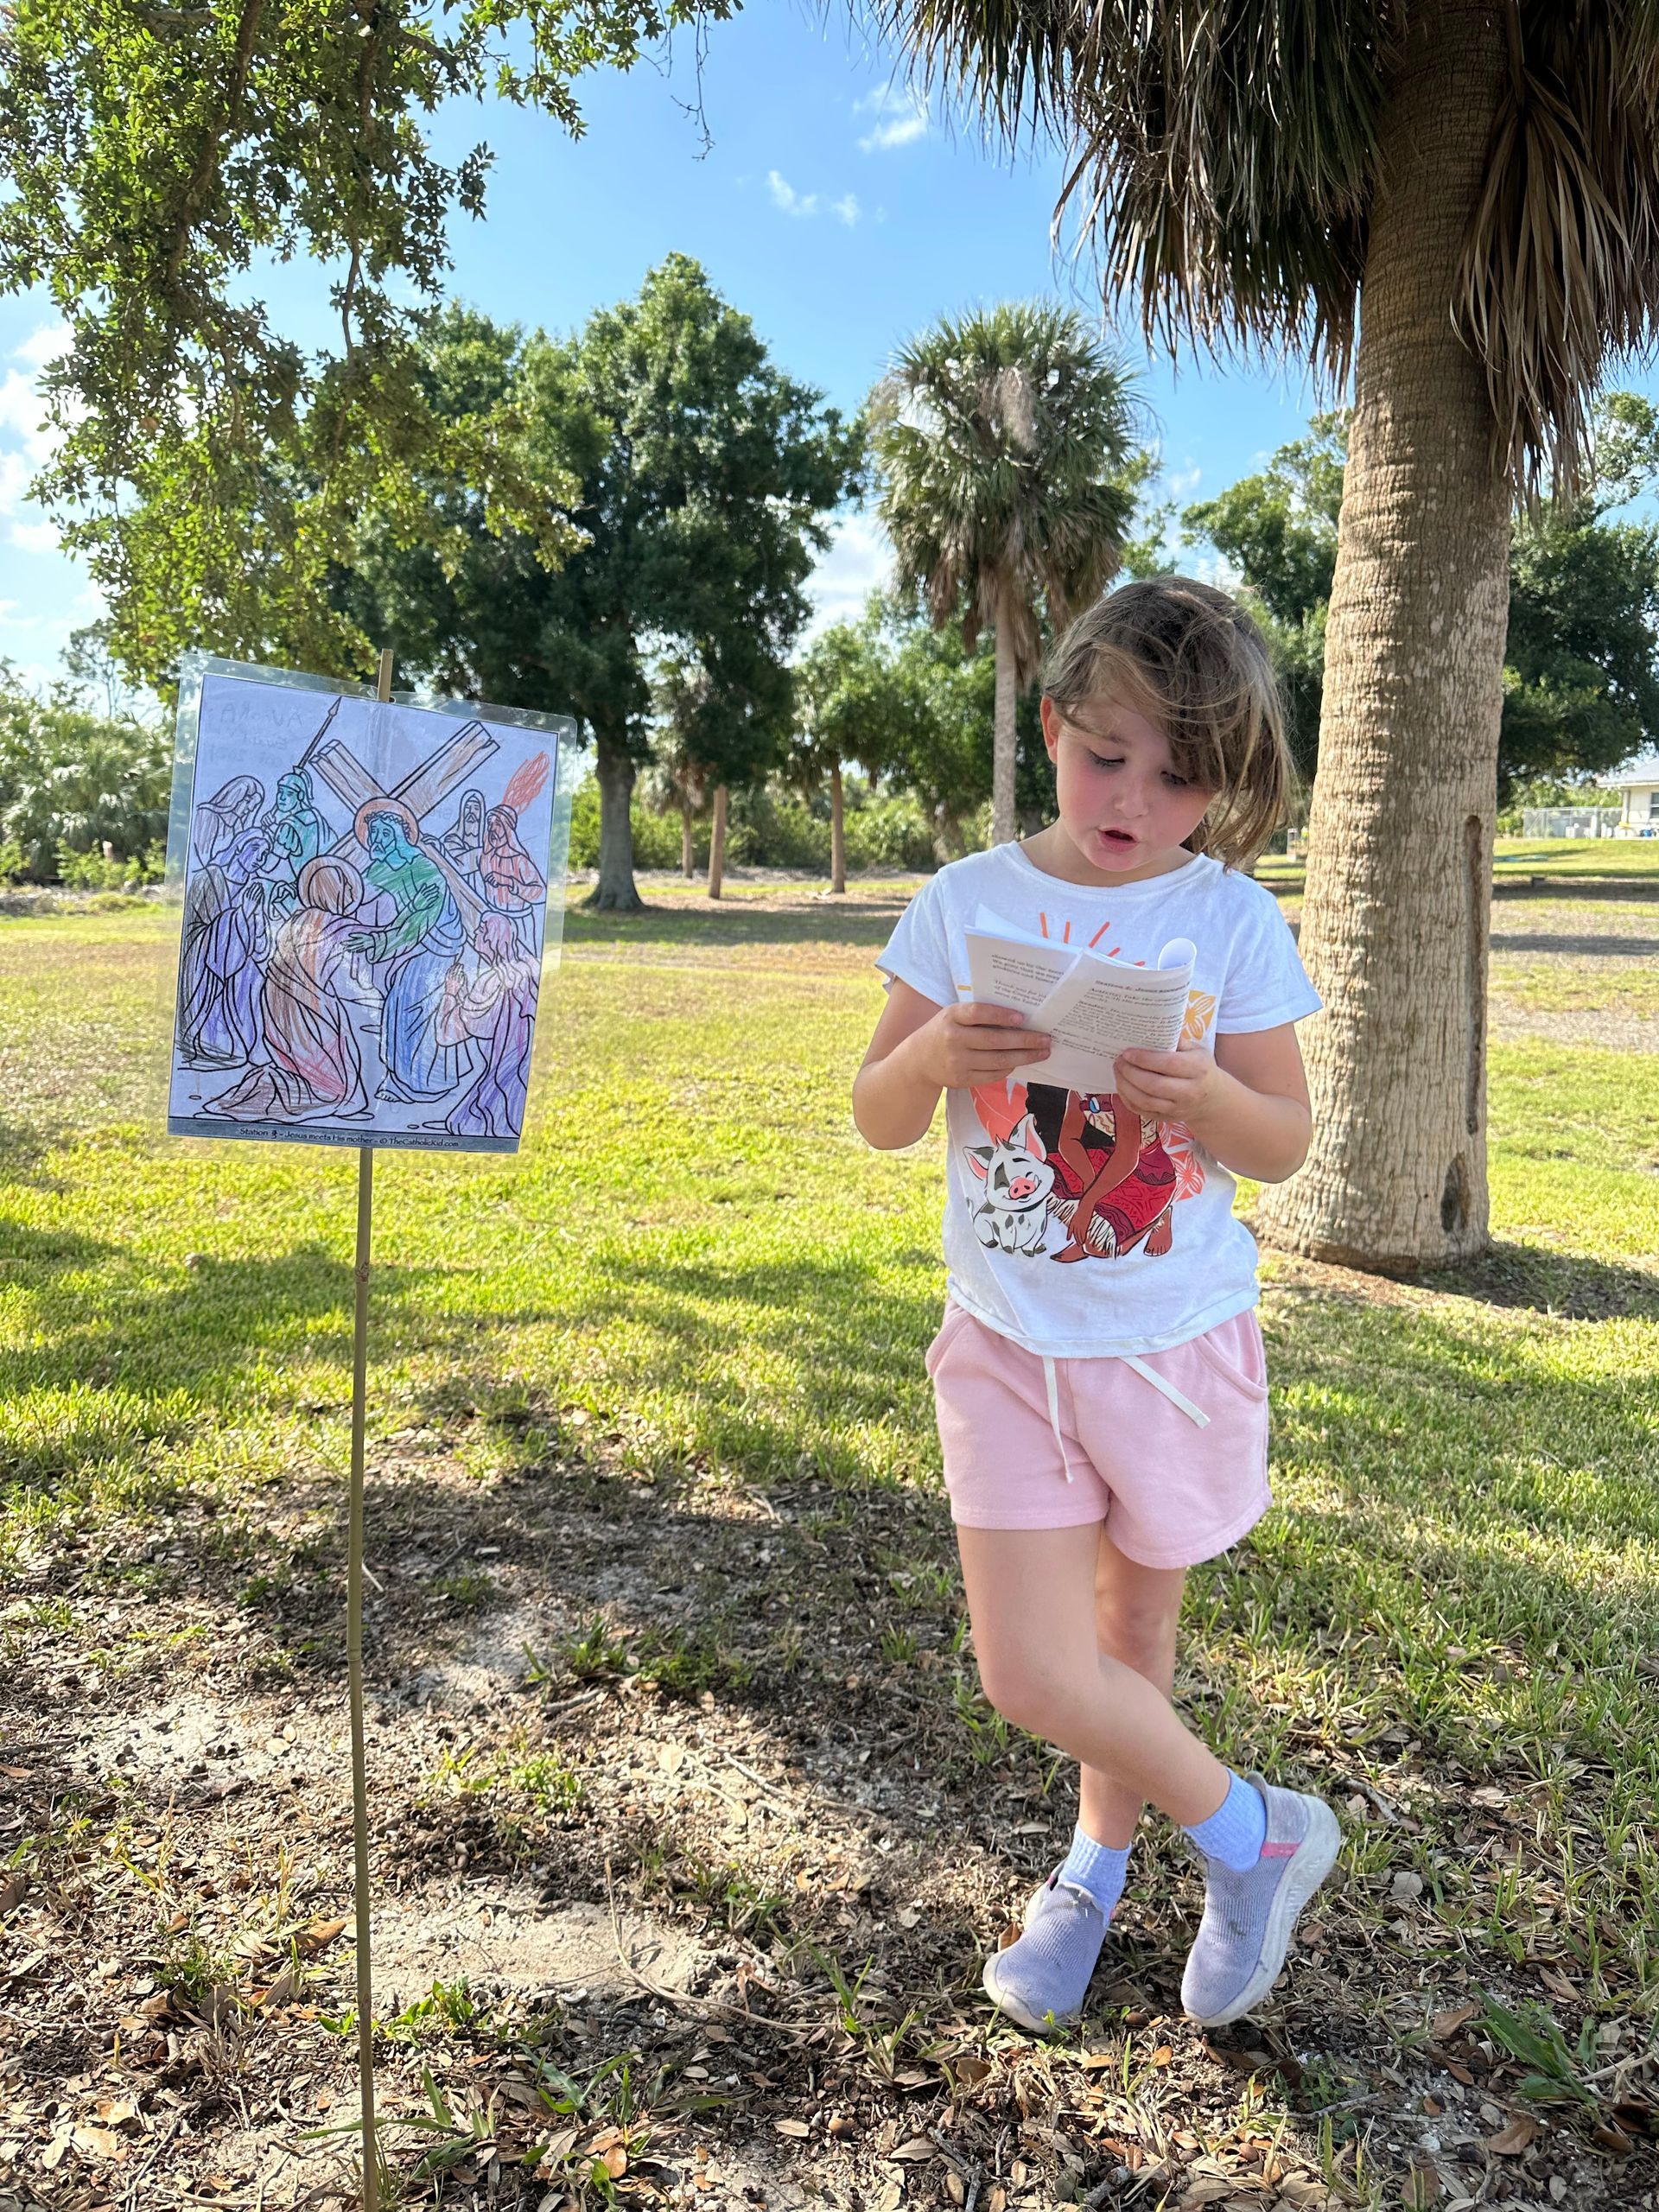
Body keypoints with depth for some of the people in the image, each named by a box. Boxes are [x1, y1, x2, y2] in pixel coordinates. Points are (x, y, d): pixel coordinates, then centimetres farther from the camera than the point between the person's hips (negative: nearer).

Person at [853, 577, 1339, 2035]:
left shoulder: (1233, 921, -6)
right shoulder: (970, 901, -4)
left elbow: (1286, 1145, -4)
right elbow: (878, 1121, -2)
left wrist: (1202, 1096, -26)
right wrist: (937, 1054, -24)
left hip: (1179, 1340, -1)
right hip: (1011, 1342, 1)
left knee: (1134, 1624, 15)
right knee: (1033, 1672, 1)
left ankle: (1100, 1860, 43)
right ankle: (1255, 1830, 29)